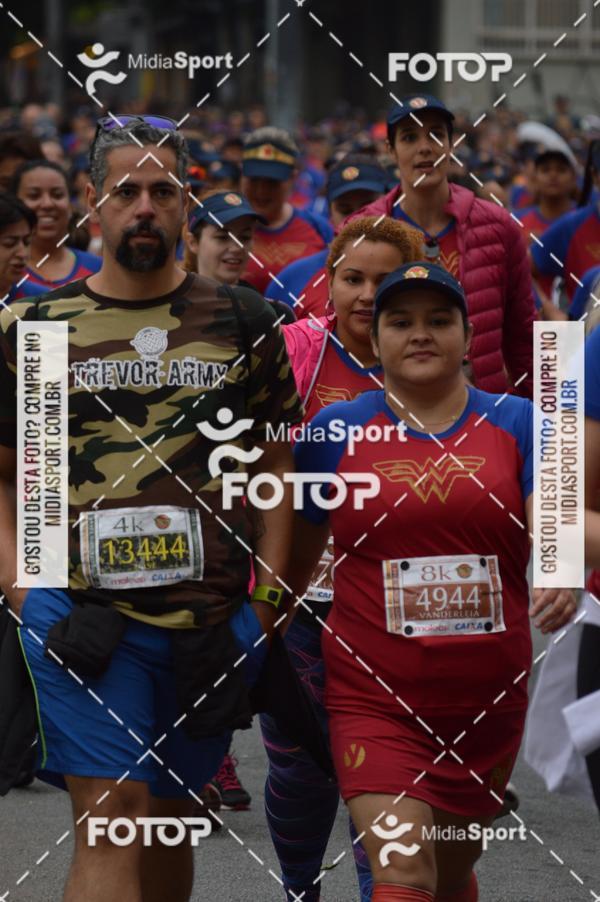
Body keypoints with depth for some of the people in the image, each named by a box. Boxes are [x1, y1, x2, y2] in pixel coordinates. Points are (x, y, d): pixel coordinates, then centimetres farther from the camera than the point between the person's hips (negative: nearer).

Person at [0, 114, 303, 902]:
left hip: (210, 622, 2)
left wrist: (262, 609, 2)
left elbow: (276, 469, 11)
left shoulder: (243, 325, 8)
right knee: (112, 818, -13)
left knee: (171, 822, 12)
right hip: (84, 615, -2)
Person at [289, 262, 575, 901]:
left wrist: (562, 579, -32)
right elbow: (295, 560, 10)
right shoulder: (335, 432, 0)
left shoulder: (518, 423, 3)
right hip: (375, 698, -2)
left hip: (488, 702, 2)